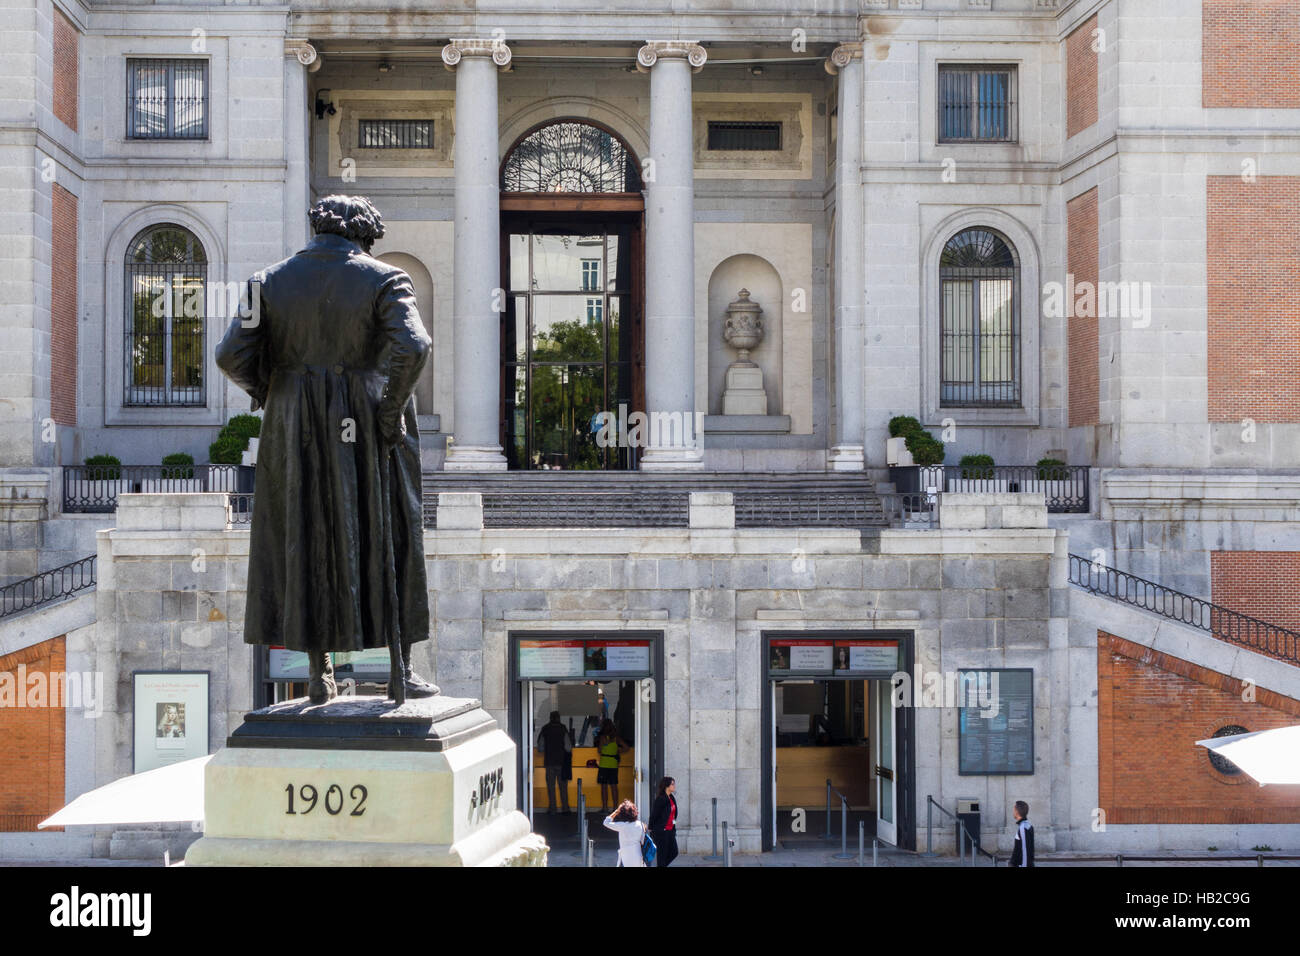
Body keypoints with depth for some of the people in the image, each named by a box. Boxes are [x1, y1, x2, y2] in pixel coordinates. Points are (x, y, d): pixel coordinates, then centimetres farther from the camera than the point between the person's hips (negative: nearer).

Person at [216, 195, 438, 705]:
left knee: (305, 540, 12)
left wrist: (270, 396, 11)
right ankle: (400, 672, 10)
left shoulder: (272, 281, 3)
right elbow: (412, 348, -22)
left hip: (297, 433, 2)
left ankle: (318, 674, 13)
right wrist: (392, 410, -11)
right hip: (367, 430, -2)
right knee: (388, 539, 9)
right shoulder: (383, 280, -5)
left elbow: (231, 356, -6)